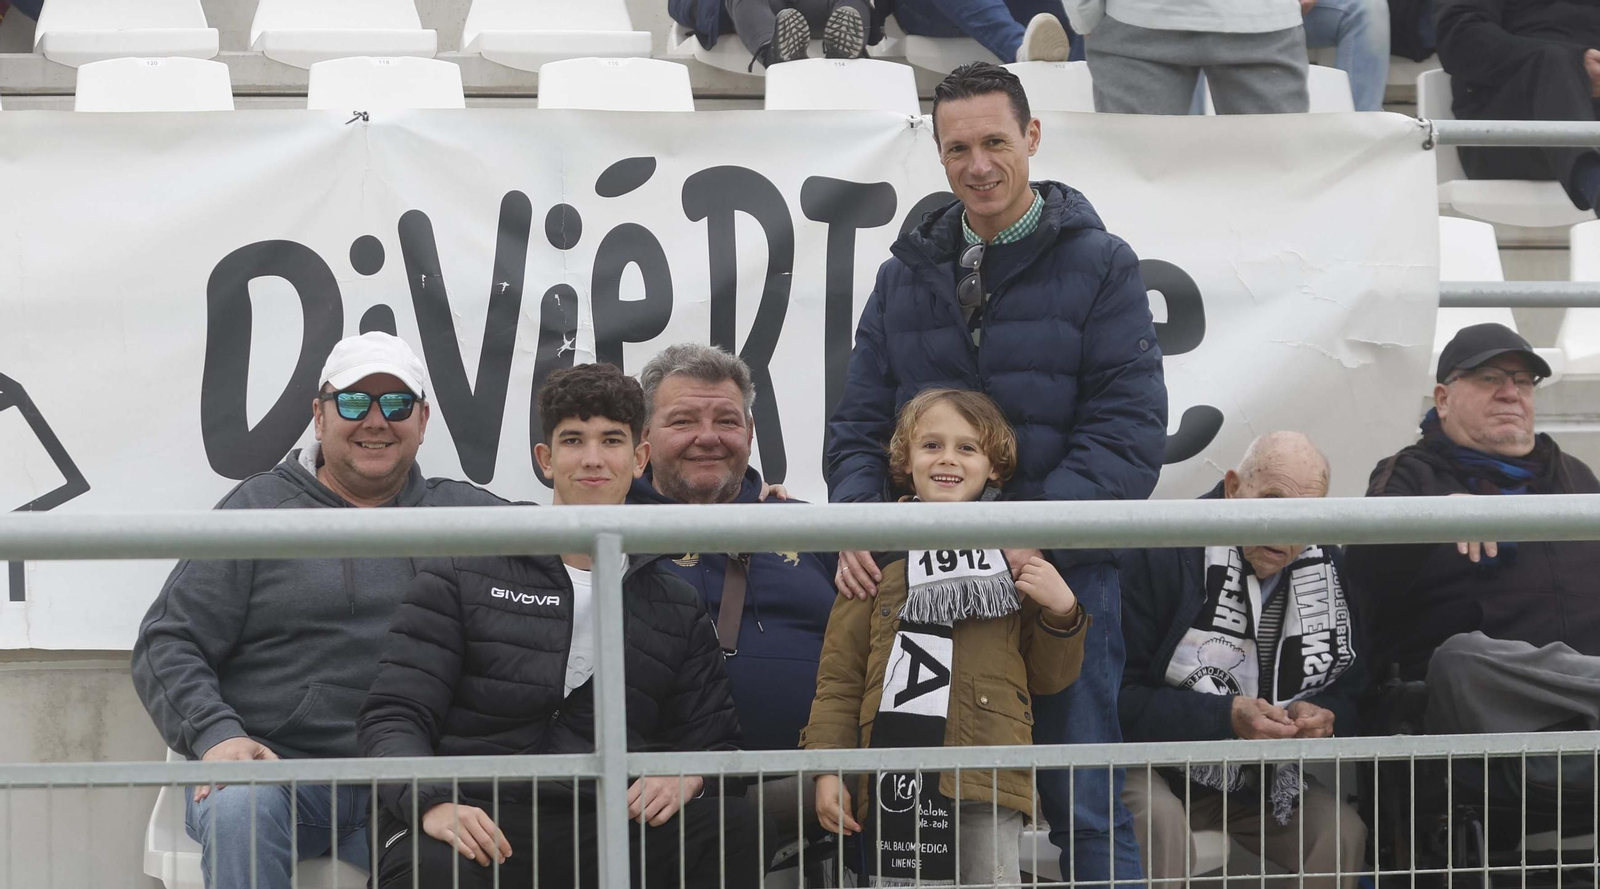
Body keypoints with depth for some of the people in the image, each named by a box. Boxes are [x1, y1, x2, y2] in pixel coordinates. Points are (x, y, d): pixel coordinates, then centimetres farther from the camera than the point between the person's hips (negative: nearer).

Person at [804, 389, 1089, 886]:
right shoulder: (877, 553, 11)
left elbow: (1049, 678, 13)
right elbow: (839, 675, 9)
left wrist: (1061, 614, -5)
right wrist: (828, 769, 0)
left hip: (984, 784, -1)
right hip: (893, 786, 1)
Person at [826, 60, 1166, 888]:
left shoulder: (1099, 264, 0)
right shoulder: (907, 274, 14)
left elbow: (1128, 428, -8)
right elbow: (859, 422, 13)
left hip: (1061, 572, -4)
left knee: (1082, 808, -1)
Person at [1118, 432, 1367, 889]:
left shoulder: (1329, 568, 0)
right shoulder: (1159, 554, -17)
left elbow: (1351, 692, 7)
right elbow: (1118, 697, -22)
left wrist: (1325, 716, -19)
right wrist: (1225, 717, -31)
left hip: (1263, 780, 5)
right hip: (1155, 768, -5)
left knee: (1342, 831, -16)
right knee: (1159, 822, -35)